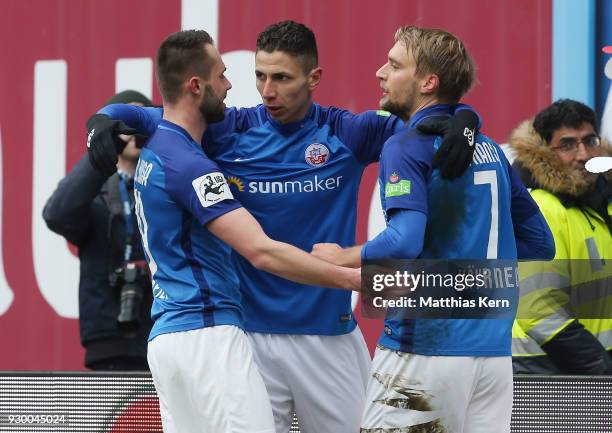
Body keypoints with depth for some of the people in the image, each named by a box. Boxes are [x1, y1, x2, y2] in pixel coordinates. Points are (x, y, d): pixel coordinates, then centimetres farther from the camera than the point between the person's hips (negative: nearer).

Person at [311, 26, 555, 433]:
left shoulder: (409, 146, -8)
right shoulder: (489, 149, 14)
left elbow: (404, 242, -21)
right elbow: (540, 242, 19)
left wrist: (340, 258, -4)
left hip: (427, 348, -7)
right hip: (494, 350, 7)